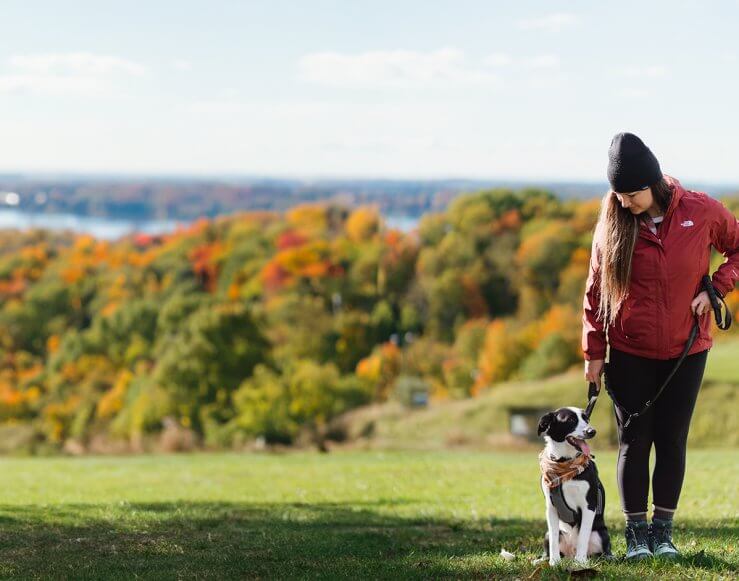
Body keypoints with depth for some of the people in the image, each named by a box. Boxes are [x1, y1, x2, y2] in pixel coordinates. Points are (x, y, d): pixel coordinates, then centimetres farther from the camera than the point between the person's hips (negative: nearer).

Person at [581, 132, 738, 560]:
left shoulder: (702, 212, -9)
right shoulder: (612, 223, -7)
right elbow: (596, 291, 0)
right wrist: (594, 352, 0)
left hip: (686, 350, 0)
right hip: (629, 353, 0)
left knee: (672, 440, 5)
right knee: (634, 441, 3)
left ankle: (663, 530, 15)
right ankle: (636, 533, 11)